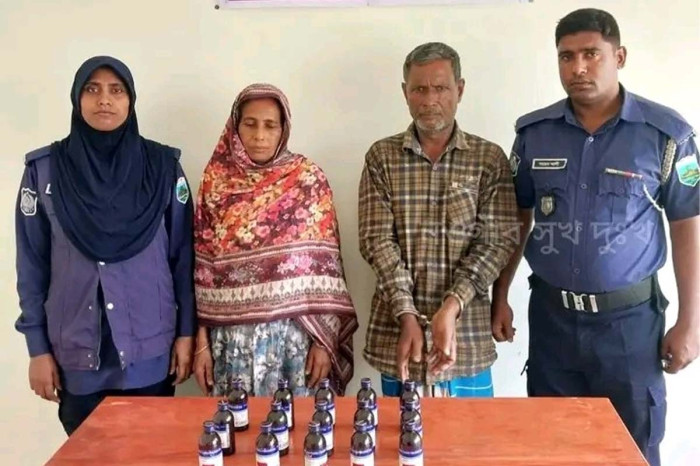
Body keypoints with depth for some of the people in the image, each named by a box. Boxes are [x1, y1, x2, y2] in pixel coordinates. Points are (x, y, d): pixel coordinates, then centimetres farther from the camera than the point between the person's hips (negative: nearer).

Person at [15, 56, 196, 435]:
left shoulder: (163, 166, -2)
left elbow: (182, 255, 1)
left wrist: (186, 332, 0)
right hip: (76, 354, 1)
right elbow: (32, 265, 1)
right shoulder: (44, 170, -2)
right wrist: (38, 348, 0)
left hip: (150, 350, 0)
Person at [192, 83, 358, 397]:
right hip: (232, 335, 2)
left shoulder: (308, 179, -1)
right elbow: (202, 265, 4)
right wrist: (201, 341, 2)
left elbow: (325, 264, -3)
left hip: (296, 333, -1)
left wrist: (325, 341, -7)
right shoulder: (217, 180, 4)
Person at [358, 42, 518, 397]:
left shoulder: (489, 158, 1)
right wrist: (406, 315, -16)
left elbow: (497, 242, -5)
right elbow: (377, 241, -6)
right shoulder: (382, 157, 1)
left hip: (468, 336, 0)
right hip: (397, 331, 0)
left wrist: (451, 306, -18)